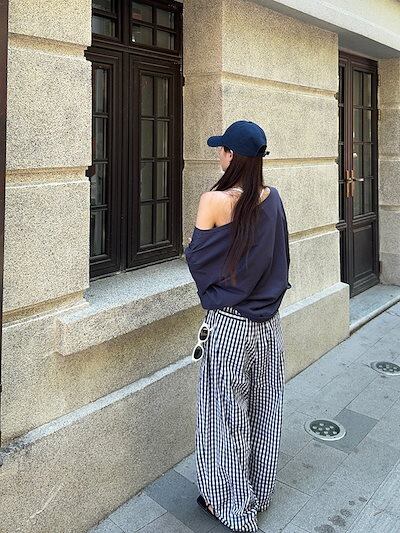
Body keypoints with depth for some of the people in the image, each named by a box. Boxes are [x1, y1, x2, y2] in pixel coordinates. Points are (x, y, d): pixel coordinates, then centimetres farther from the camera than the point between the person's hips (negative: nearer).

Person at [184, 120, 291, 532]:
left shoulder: (215, 201, -18)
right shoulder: (272, 199, -1)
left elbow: (195, 257, -8)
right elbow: (280, 258, 9)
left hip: (230, 324, -6)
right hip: (269, 322, 6)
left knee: (227, 414, 10)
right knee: (264, 410, 18)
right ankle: (259, 495, 37)